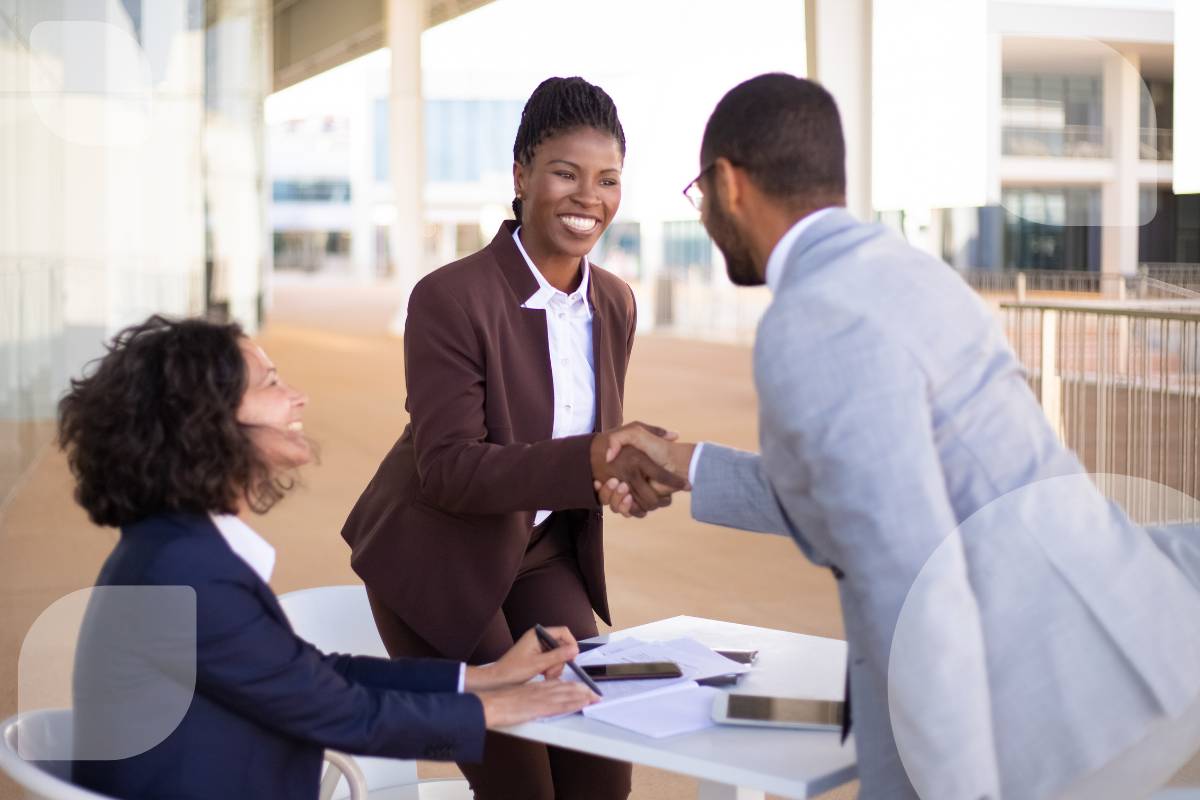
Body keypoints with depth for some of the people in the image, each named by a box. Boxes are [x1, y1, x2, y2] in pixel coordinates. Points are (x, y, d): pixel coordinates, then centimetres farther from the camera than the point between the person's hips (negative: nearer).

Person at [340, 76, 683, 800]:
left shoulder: (616, 304, -2)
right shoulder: (450, 298, -22)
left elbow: (595, 438, 8)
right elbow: (447, 468, -27)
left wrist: (635, 466, -15)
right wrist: (592, 459, -40)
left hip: (543, 556, 6)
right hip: (439, 563, -6)